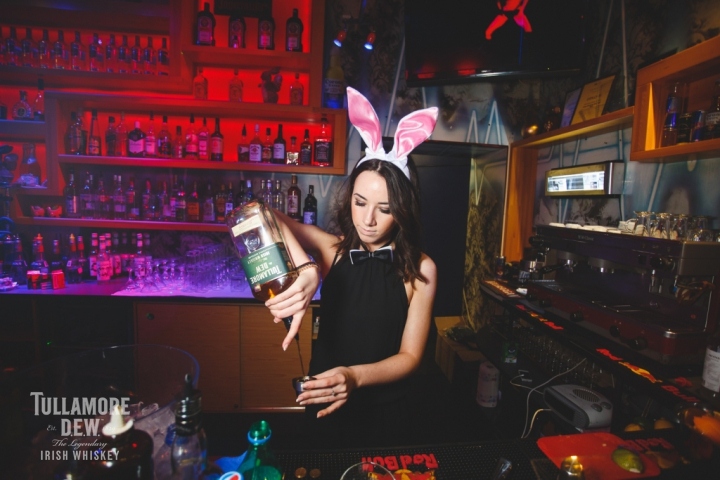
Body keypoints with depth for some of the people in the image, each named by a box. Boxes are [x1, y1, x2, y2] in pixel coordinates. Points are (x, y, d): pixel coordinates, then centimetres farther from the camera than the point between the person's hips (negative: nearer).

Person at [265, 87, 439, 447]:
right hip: (326, 408, 1)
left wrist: (355, 376, -31)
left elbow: (409, 356, -13)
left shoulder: (420, 270, -16)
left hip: (385, 412, -1)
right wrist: (305, 269, -45)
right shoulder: (333, 249, -15)